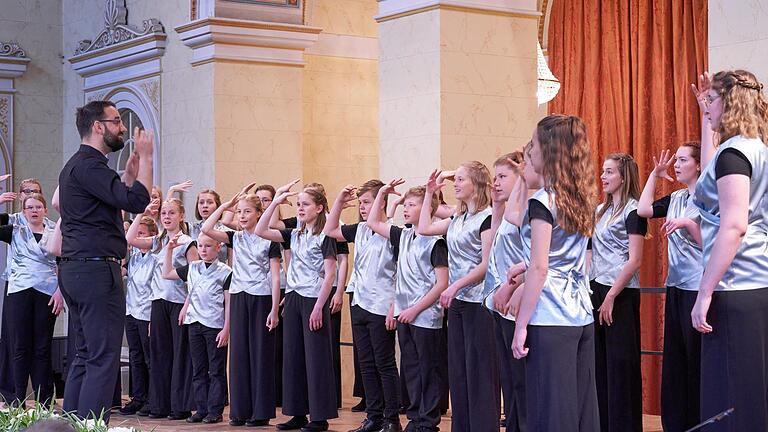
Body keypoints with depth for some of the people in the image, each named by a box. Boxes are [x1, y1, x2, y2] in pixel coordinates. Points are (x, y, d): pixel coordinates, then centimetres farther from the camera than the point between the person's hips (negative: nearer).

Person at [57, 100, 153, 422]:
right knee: (104, 358, -10)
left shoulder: (77, 164, 21)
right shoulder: (89, 165, -13)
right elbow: (136, 202, -22)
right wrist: (145, 157, -12)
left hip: (74, 271, 11)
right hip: (96, 269, -11)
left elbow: (118, 201, 23)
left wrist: (130, 172, 19)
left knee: (84, 356, 14)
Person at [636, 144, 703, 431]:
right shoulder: (676, 198, 12)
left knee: (696, 359, -2)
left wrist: (688, 223, -24)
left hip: (698, 287, -8)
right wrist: (655, 175, 8)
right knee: (674, 356, 10)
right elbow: (643, 210, 4)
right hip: (676, 286, 8)